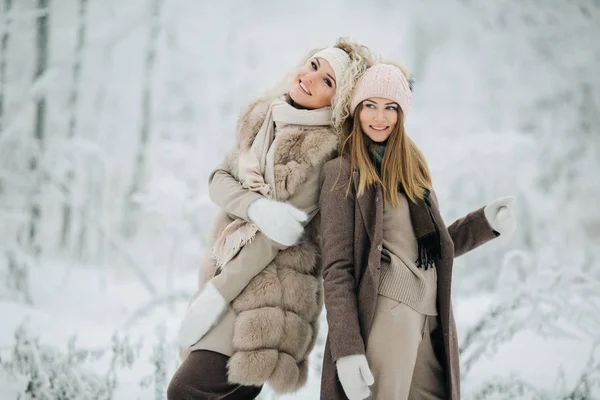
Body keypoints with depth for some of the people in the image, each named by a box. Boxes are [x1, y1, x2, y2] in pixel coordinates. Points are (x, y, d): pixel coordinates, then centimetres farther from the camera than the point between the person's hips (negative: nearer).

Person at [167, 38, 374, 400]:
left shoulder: (328, 148, -11)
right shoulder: (263, 117, 10)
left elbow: (276, 235, -15)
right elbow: (220, 179, 4)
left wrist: (215, 294, -16)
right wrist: (256, 207, -18)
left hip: (271, 288, -7)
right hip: (232, 267, 7)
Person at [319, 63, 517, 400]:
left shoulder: (413, 167, 18)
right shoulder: (342, 172, -2)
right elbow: (337, 268, -8)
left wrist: (487, 222, 6)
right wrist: (346, 349, -16)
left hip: (432, 318, 7)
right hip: (385, 313, -6)